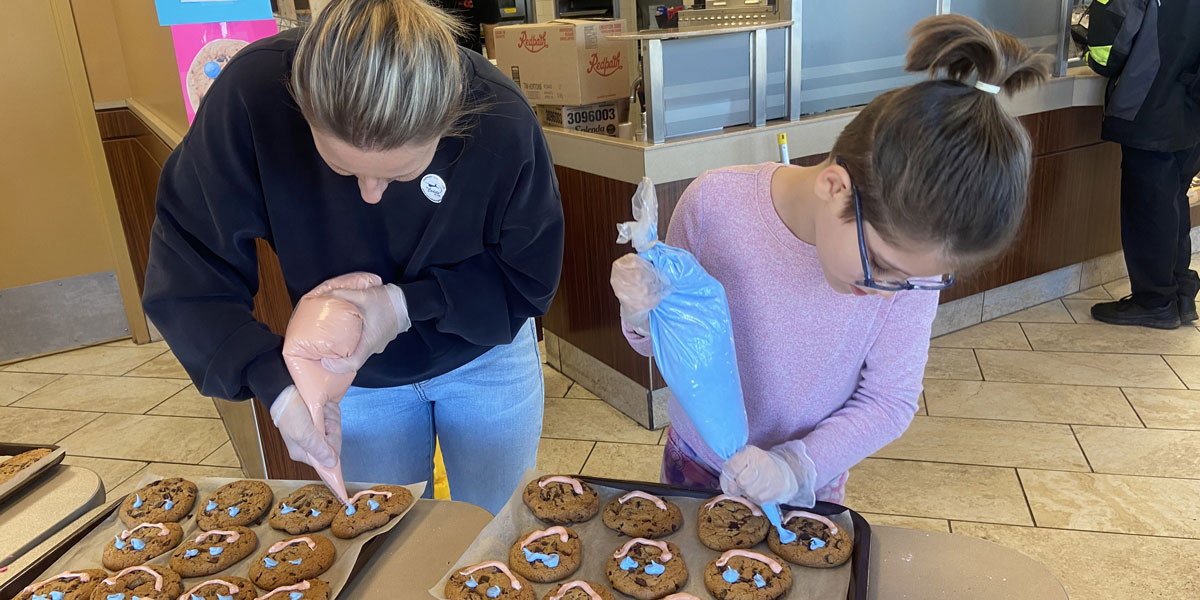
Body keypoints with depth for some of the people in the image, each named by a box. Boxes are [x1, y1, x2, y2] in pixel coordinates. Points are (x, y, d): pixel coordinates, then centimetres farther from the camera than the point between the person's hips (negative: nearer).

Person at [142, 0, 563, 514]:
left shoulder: (501, 123, -30)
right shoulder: (254, 93, -29)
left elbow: (528, 279, -16)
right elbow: (187, 267, -21)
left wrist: (407, 303, -29)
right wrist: (277, 386, -33)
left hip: (485, 360, 0)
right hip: (354, 375, 1)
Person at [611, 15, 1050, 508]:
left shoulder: (911, 249, -23)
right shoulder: (716, 206, -27)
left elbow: (890, 401, -15)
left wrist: (796, 467, -28)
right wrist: (644, 314, -34)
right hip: (696, 465, 1)